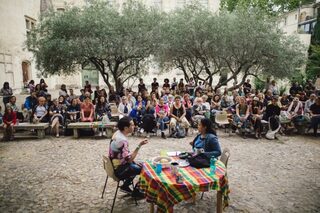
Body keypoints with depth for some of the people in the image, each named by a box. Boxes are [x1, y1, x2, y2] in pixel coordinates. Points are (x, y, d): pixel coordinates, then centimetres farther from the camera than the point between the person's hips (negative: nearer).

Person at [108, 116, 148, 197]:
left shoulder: (117, 133, -2)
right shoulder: (122, 140, -31)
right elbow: (129, 159, -28)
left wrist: (134, 162, 8)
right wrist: (139, 145, -27)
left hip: (115, 165, 9)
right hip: (119, 170, -9)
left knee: (137, 166, 23)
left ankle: (125, 186, 27)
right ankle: (136, 191, 19)